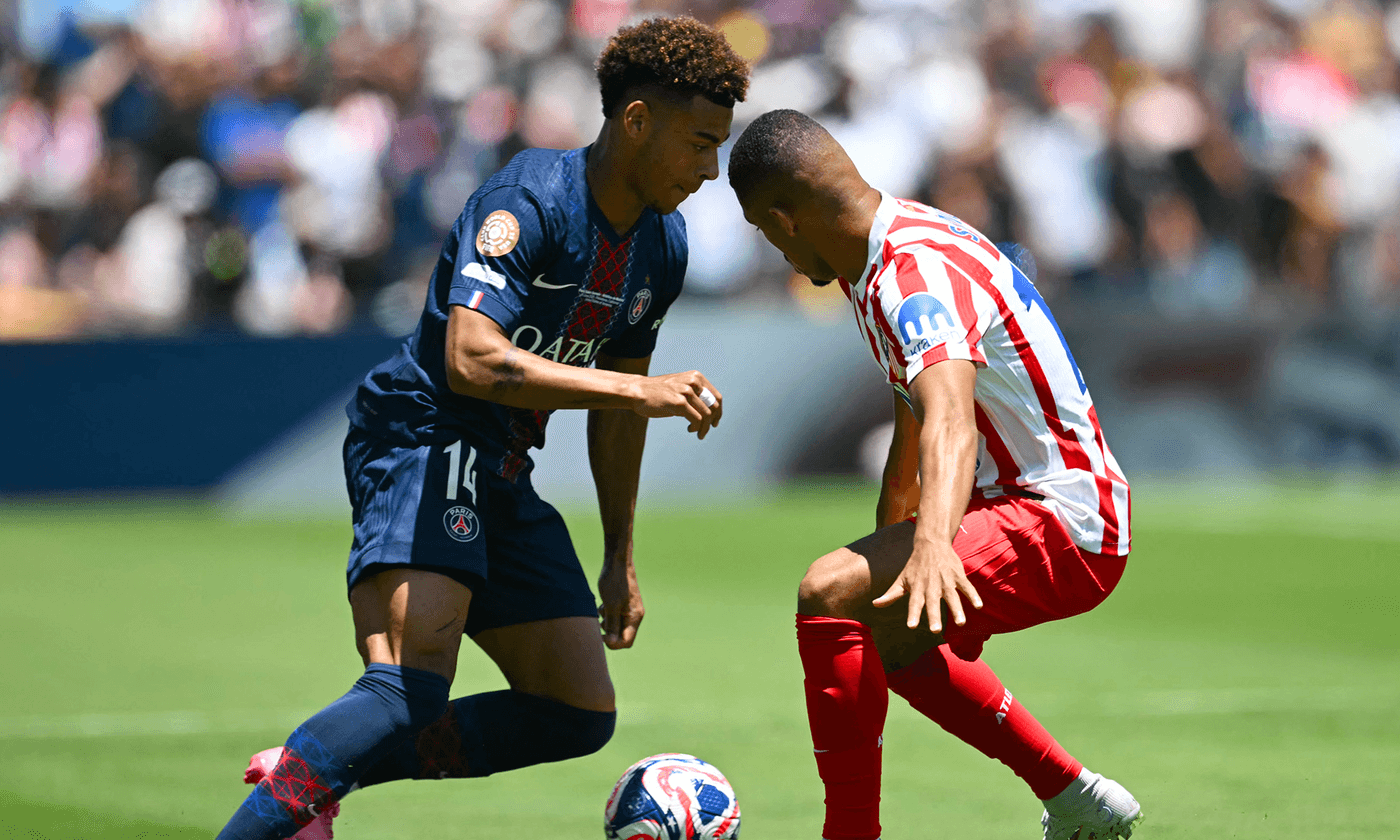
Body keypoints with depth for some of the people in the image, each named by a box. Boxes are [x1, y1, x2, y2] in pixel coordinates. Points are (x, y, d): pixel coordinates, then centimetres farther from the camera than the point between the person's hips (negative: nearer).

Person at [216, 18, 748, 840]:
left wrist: (620, 558, 23)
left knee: (580, 716, 5)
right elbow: (473, 359, -32)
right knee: (410, 692, -28)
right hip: (421, 440, -9)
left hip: (502, 474, 9)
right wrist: (642, 392, -30)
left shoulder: (663, 246, 8)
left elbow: (614, 408, 21)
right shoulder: (530, 201, -19)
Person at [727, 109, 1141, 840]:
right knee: (888, 634, 32)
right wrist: (888, 547, 37)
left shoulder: (918, 274, -23)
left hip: (1062, 529, -11)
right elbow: (917, 416, 26)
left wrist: (932, 543, -58)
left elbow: (949, 418, -42)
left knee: (830, 595, -27)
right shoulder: (879, 261, 10)